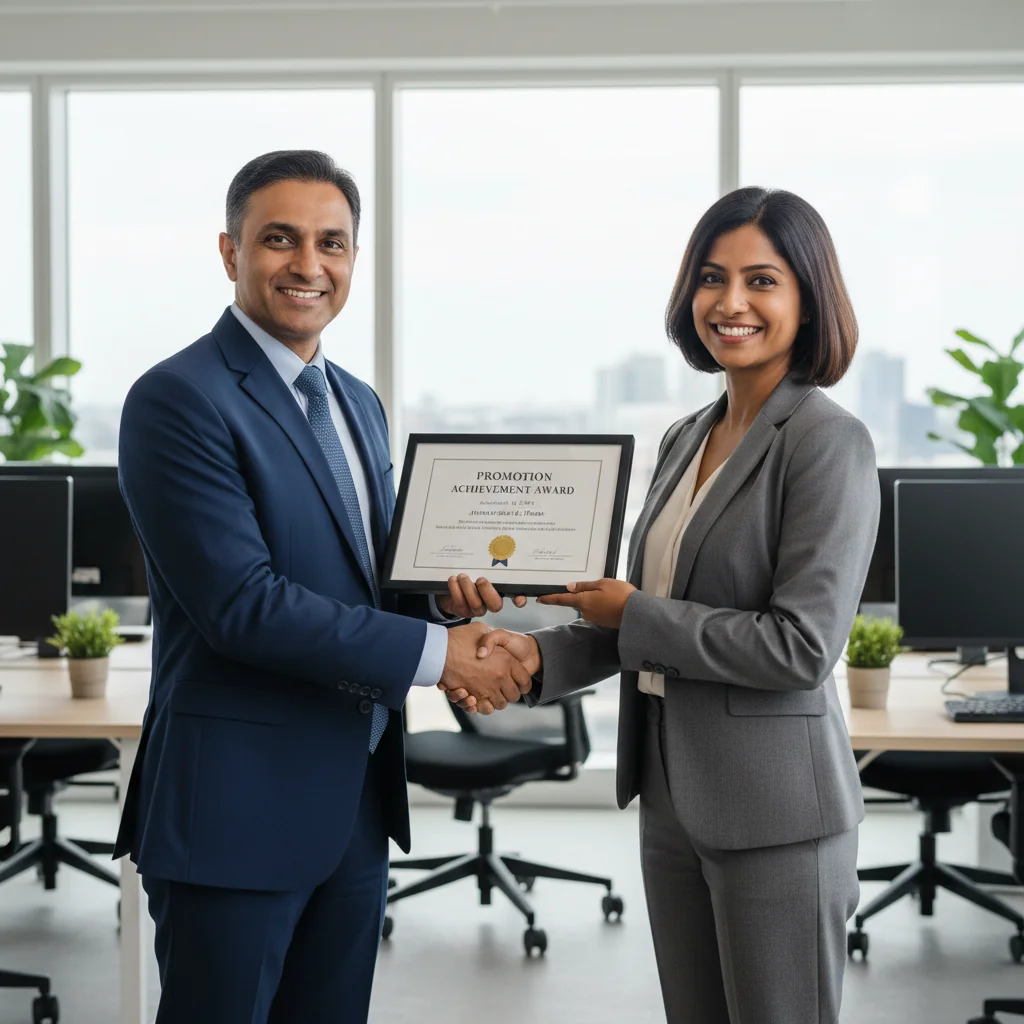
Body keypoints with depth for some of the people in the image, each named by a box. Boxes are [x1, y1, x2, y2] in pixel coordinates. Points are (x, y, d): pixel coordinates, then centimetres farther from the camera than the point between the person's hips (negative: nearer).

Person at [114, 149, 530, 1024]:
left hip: (356, 798, 8)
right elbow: (242, 604, -21)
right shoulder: (179, 400, -13)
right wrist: (436, 652, -19)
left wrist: (442, 596, -2)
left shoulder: (358, 403, 14)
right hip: (239, 805, -8)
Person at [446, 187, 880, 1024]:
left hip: (774, 810, -8)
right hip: (672, 794, 8)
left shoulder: (828, 441, -14)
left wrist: (632, 614, -13)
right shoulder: (685, 440, 11)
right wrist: (539, 655, 0)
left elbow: (803, 645, -21)